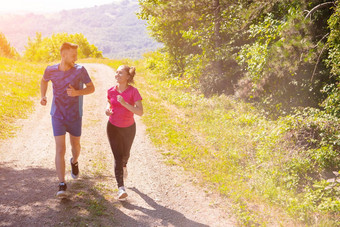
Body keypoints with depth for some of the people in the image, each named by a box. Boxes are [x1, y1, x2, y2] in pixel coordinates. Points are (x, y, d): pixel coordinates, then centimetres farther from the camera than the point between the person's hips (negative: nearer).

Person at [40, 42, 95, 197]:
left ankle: (74, 162, 56)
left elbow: (91, 88, -6)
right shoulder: (51, 70, -9)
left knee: (75, 145, 20)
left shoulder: (80, 70, -14)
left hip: (75, 117, 1)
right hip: (57, 117, 0)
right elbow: (44, 80, 15)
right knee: (60, 149, -11)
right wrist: (43, 97, -2)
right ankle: (62, 185, -9)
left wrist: (77, 92, -26)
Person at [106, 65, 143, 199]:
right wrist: (108, 109, -11)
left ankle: (124, 166, 58)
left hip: (128, 128, 0)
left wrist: (125, 103, -34)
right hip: (113, 127, 0)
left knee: (125, 154, 22)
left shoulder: (133, 91, -19)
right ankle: (121, 188, -15)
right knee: (117, 157, -11)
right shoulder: (111, 91, -10)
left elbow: (140, 112, -24)